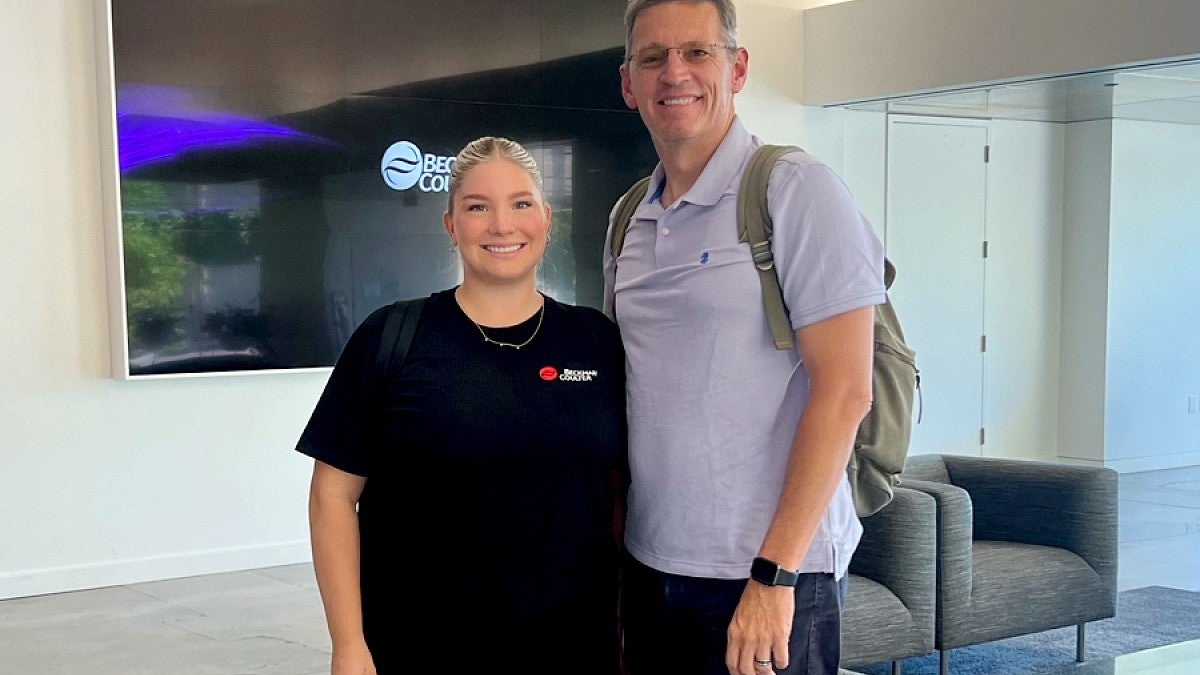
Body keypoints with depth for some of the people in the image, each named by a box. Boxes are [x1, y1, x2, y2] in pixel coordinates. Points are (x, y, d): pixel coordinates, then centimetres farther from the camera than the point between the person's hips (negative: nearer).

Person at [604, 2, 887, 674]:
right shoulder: (628, 221, 9)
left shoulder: (796, 189, -10)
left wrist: (773, 574, -17)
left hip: (770, 576, -6)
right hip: (648, 568, 6)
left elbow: (844, 391, -15)